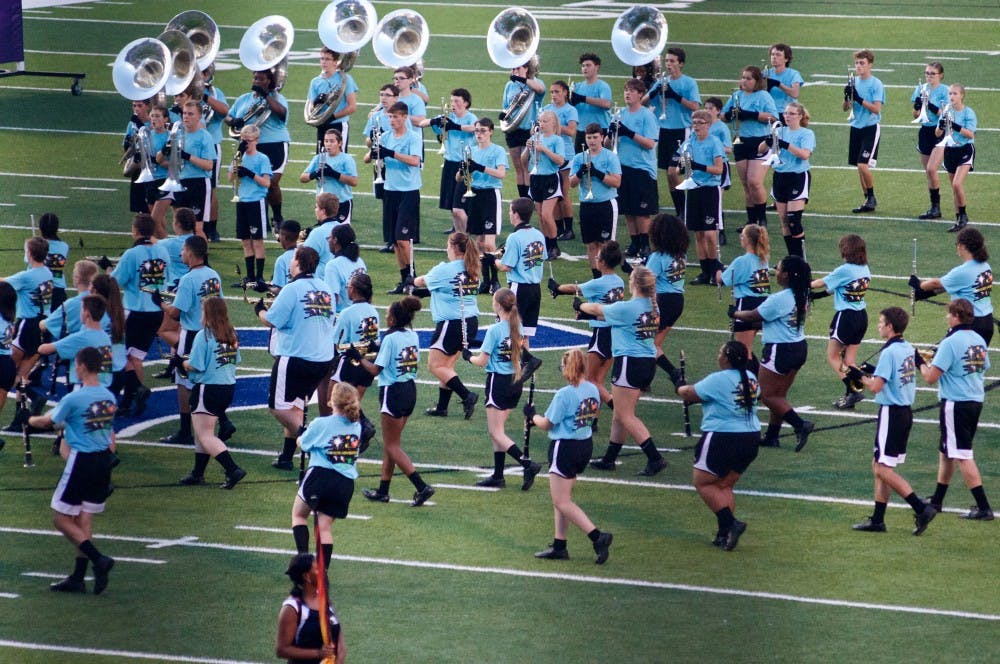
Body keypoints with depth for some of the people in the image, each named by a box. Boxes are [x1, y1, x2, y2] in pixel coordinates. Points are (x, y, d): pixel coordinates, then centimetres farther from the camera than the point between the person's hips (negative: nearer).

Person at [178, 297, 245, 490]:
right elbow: (236, 360, 13)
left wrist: (183, 363, 0)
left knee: (205, 436, -4)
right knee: (202, 432, 19)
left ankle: (232, 470, -16)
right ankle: (198, 473, 25)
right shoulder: (231, 334, 5)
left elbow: (195, 365, -20)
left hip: (208, 389, -8)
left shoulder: (204, 335, -17)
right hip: (228, 387, 8)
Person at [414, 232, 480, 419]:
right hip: (470, 322, 8)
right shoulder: (471, 270, 7)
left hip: (451, 323, -8)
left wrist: (415, 280, 28)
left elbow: (421, 282, 3)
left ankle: (467, 396, -12)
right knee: (446, 365, 15)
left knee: (435, 365, -1)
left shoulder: (444, 270, -14)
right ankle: (441, 407, 16)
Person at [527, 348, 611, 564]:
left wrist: (532, 415, 7)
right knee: (562, 499, 18)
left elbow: (546, 424, -14)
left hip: (565, 447, -8)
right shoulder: (593, 390, 2)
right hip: (586, 445, 8)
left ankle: (597, 536, -15)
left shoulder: (564, 395, -20)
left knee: (562, 502, -3)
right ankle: (559, 546, 21)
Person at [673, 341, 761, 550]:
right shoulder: (751, 379, 6)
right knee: (724, 485, 16)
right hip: (751, 439, 7)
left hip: (722, 440, -7)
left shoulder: (717, 380, -16)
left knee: (702, 482, 7)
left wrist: (679, 387, 17)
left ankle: (730, 523, -7)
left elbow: (688, 394, -8)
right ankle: (726, 533, 8)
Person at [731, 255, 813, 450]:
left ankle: (800, 425, -12)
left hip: (780, 350, -9)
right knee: (779, 395, 15)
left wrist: (735, 314, 9)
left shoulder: (779, 299, -22)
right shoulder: (801, 297, 4)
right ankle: (771, 436, 19)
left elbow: (754, 316, -11)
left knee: (768, 395, 0)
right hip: (798, 348, 9)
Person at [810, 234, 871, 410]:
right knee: (850, 359, 12)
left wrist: (806, 284, 14)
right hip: (862, 316, 7)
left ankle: (853, 389, -10)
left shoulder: (844, 270, -18)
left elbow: (822, 283, -5)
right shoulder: (865, 269, 5)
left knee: (833, 357, 4)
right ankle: (850, 396, 9)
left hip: (846, 316, -7)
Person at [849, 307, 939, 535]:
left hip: (892, 412, -9)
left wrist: (860, 376, -4)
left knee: (884, 470, -7)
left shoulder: (889, 352, -17)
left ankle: (921, 509, -13)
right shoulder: (908, 349, 9)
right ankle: (877, 520, 16)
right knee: (879, 467, 14)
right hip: (906, 411, 9)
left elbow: (876, 386, -21)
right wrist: (873, 373, 13)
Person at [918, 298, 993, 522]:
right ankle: (936, 501, 32)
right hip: (976, 401, 8)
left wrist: (921, 363, 3)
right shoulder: (979, 341, 7)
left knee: (963, 456, -6)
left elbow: (931, 377, -19)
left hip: (955, 404, -8)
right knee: (946, 451, 21)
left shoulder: (950, 343, -16)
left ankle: (983, 508, -10)